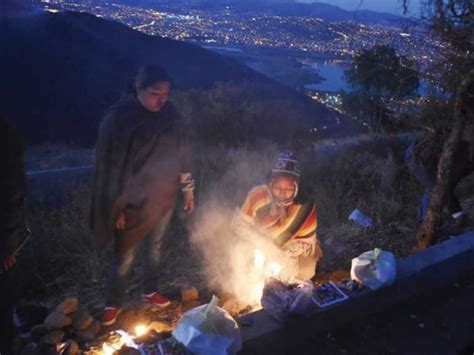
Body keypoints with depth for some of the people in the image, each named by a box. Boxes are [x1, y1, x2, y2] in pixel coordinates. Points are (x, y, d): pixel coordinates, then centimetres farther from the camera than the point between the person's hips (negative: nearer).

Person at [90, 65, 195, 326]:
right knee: (125, 256, 7)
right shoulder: (118, 118, -18)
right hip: (133, 202, -4)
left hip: (163, 198, 5)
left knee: (154, 247, 21)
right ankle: (113, 304, 31)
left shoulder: (170, 114, -3)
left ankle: (149, 291, 44)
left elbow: (182, 153, 6)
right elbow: (110, 166, -15)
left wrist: (188, 190, 9)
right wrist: (117, 208, -13)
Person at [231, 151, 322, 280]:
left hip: (288, 255, 0)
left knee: (305, 270, -25)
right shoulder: (258, 194, -23)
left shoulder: (305, 207, -23)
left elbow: (305, 242, -15)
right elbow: (239, 224, -15)